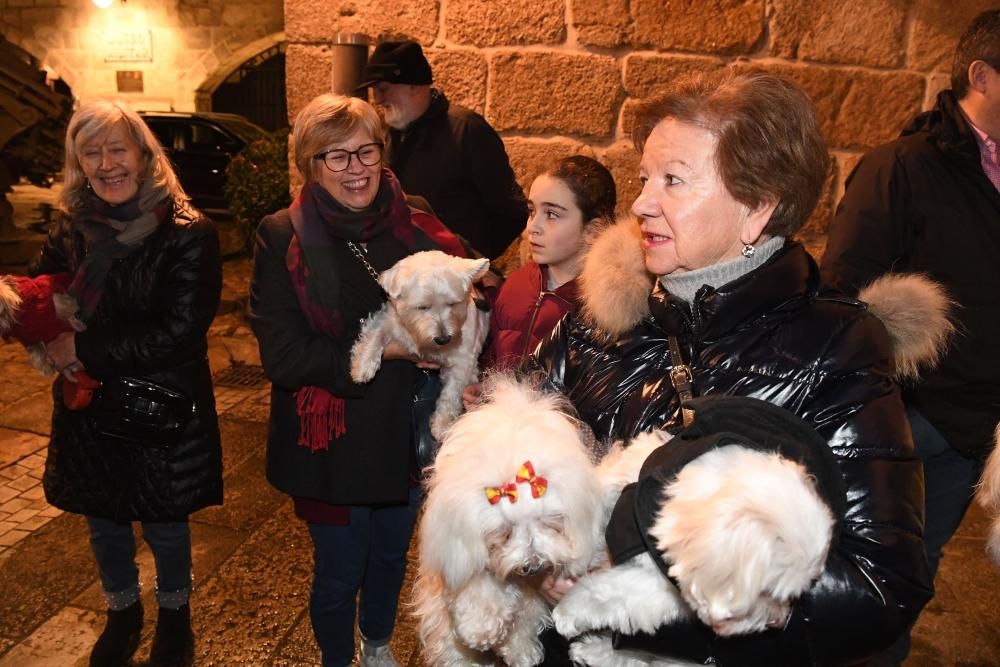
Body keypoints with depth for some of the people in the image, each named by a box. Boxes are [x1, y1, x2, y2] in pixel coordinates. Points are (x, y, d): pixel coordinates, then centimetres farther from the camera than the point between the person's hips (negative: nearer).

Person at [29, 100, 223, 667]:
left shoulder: (188, 234, -15)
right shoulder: (72, 230, -1)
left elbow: (178, 333, -20)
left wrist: (85, 349, -17)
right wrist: (53, 343, -17)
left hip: (164, 414, -4)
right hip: (89, 408, 4)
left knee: (165, 525, 16)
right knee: (103, 523, 21)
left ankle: (175, 617, 43)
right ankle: (122, 612, 47)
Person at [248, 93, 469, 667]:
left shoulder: (414, 225, -4)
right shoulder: (283, 238, -12)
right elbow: (282, 355, -17)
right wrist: (382, 349, -22)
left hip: (405, 431, 4)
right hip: (333, 441, -3)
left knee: (391, 557, 24)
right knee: (339, 573, 15)